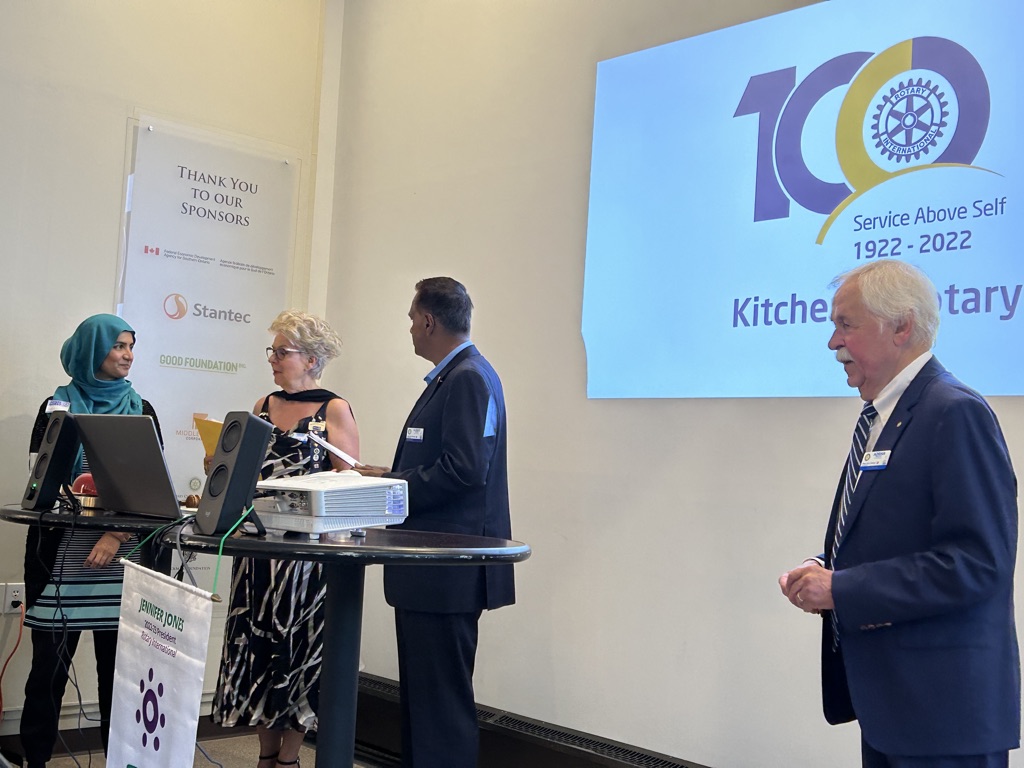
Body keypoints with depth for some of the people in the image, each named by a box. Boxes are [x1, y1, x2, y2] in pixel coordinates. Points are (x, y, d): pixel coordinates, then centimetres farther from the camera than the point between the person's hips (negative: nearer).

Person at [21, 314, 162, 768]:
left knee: (118, 664, 3)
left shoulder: (141, 410, 11)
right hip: (63, 555, -2)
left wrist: (118, 534, -12)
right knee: (50, 664, 1)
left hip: (123, 560, 2)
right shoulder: (58, 406, 5)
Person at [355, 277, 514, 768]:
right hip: (431, 568, 11)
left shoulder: (469, 378, -15)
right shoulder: (452, 376, 16)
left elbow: (464, 470, -23)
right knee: (420, 691, 18)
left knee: (442, 698, -5)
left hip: (448, 573, -11)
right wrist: (390, 477, 8)